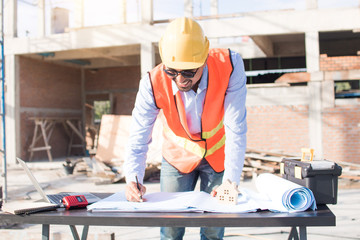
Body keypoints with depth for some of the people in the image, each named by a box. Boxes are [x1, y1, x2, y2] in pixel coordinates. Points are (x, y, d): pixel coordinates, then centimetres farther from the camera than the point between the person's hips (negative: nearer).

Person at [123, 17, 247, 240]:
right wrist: (133, 178, -35)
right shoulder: (153, 83, -27)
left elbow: (236, 129, -27)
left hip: (218, 155, 0)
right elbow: (139, 138, -19)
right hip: (178, 156, 1)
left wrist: (231, 181, -30)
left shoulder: (229, 65, -30)